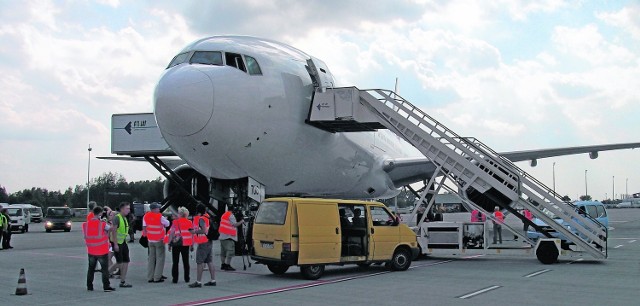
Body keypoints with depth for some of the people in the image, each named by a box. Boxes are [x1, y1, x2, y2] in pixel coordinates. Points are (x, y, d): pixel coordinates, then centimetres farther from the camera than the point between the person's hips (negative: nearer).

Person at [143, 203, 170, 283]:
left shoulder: (146, 216, 1)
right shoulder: (160, 217, -15)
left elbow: (144, 227, 5)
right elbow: (168, 224, -3)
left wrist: (146, 234, 16)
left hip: (150, 240, 6)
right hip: (159, 240, -6)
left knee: (151, 258, 12)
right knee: (160, 258, 1)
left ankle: (150, 277, 10)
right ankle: (157, 278, -4)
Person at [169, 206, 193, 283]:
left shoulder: (175, 222, -7)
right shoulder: (190, 223, 2)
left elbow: (171, 233, -8)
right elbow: (192, 234, 4)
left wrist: (169, 244, -1)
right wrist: (192, 245, 12)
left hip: (176, 244, -3)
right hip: (186, 245, 3)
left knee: (175, 262, 5)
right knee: (186, 262, 11)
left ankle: (175, 279, 3)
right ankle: (187, 278, 12)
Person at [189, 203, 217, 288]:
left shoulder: (201, 219, -15)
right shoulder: (207, 217, 13)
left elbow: (204, 231, -25)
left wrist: (195, 231, -15)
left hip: (203, 243, -9)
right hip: (209, 242, 9)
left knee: (200, 262, -6)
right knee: (209, 262, 12)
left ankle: (198, 282, -5)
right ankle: (213, 280, 15)